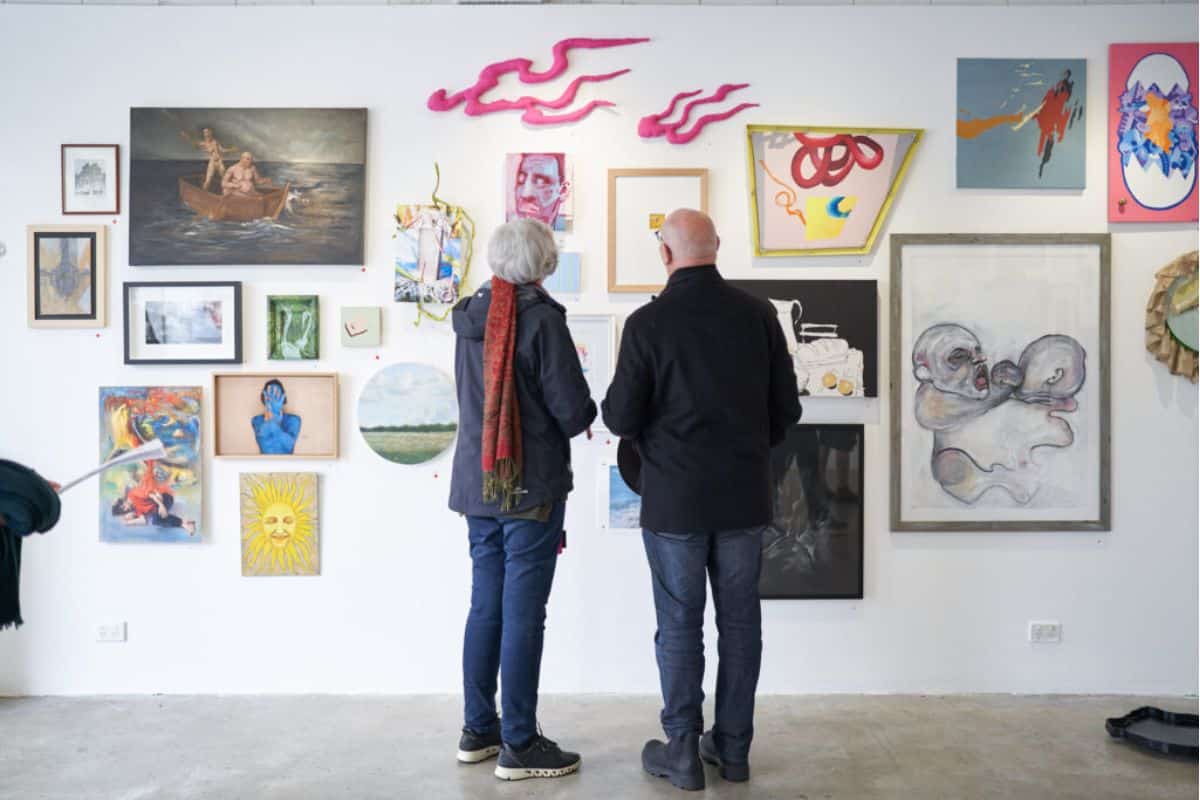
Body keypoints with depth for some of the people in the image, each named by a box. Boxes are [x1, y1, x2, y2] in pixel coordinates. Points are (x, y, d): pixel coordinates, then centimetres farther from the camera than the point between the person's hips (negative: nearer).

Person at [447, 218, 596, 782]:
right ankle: (519, 746, 11)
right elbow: (574, 413, -15)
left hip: (479, 481, 7)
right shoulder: (542, 318, -14)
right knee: (523, 612, 1)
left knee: (486, 606, 14)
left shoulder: (471, 317, 7)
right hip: (531, 486, -7)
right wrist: (586, 413, 8)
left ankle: (477, 731, 25)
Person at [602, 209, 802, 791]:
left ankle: (682, 752, 18)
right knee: (740, 621, 13)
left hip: (674, 500, -3)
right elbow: (787, 409, 3)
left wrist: (615, 405, 13)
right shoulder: (758, 315, -1)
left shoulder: (648, 323, -11)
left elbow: (621, 419, -9)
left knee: (680, 624, 9)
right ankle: (733, 748, 24)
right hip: (745, 497, 3)